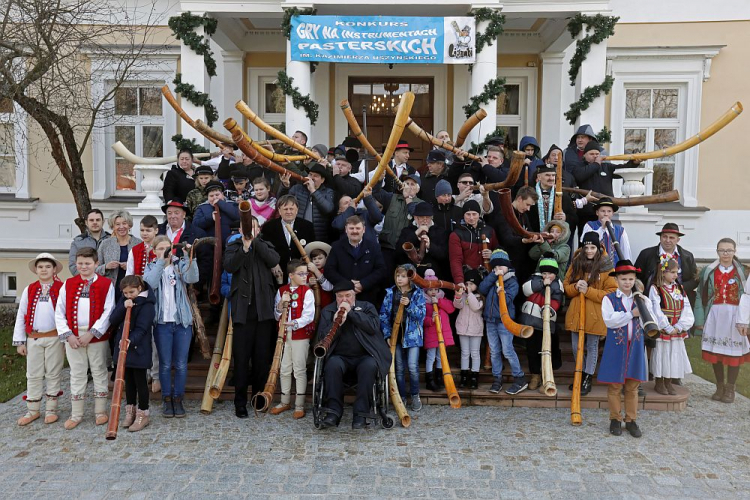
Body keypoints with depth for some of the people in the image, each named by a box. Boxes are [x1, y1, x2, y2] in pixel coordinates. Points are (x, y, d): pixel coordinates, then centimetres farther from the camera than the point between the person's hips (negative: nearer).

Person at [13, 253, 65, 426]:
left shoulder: (62, 289, -3)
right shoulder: (29, 290, 7)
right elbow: (21, 316, 7)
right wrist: (19, 341, 4)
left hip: (55, 338, -3)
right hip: (33, 339, 3)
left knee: (53, 374, 6)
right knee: (33, 375, 10)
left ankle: (51, 409, 17)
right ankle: (33, 410, 21)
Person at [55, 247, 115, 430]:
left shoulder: (106, 284, -3)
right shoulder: (68, 285, 5)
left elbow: (108, 312, -9)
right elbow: (59, 313, 3)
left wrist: (92, 333, -15)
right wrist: (68, 335, -7)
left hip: (97, 337, -2)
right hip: (73, 336, 2)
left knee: (99, 372, 8)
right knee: (77, 374, 10)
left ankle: (100, 412, 19)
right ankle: (76, 415, 19)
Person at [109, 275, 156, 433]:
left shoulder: (147, 304, -14)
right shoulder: (123, 300, 7)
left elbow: (141, 329, -21)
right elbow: (113, 320, -2)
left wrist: (131, 340, -38)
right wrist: (123, 307, -18)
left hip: (138, 349, -6)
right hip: (123, 347, 6)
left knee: (140, 381, 1)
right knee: (128, 380, 16)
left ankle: (143, 415, 12)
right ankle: (130, 411, 28)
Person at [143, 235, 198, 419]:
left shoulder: (180, 264, 5)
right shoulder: (151, 267, 7)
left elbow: (192, 278, -16)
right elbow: (150, 283, -16)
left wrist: (189, 257, -27)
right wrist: (161, 261, -20)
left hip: (182, 321, 0)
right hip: (162, 323, 0)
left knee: (181, 364, 5)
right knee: (165, 364, 5)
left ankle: (178, 399, 17)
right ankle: (166, 400, 18)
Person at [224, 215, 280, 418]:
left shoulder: (265, 246, 14)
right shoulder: (233, 246, 11)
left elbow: (274, 260, -8)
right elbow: (229, 266, -8)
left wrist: (255, 241, -11)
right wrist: (245, 247, -19)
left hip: (263, 309, 1)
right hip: (242, 309, -1)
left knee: (263, 355, 6)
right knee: (241, 357, -1)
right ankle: (240, 402, 6)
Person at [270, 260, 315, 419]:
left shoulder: (307, 292, -5)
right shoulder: (281, 291, 5)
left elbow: (308, 316, -14)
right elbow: (277, 316, 6)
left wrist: (293, 324, -29)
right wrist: (281, 303, -13)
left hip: (301, 335, -4)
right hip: (284, 336, 4)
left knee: (300, 370, 2)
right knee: (284, 369, 13)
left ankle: (299, 405, 11)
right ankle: (285, 402, 27)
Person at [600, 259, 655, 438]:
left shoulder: (642, 300, 8)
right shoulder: (609, 299, -3)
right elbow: (609, 320, -16)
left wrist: (643, 310, -15)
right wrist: (631, 314, -17)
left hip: (635, 347, 3)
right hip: (615, 347, -3)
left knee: (632, 386, 9)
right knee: (614, 386, 4)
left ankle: (631, 420, 20)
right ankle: (615, 419, 17)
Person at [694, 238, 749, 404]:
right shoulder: (709, 271, 3)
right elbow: (701, 295, 3)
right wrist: (699, 319, -1)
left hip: (734, 316, -1)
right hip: (714, 315, 1)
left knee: (734, 353, 3)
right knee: (715, 352, 7)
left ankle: (730, 389, 19)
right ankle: (720, 387, 23)